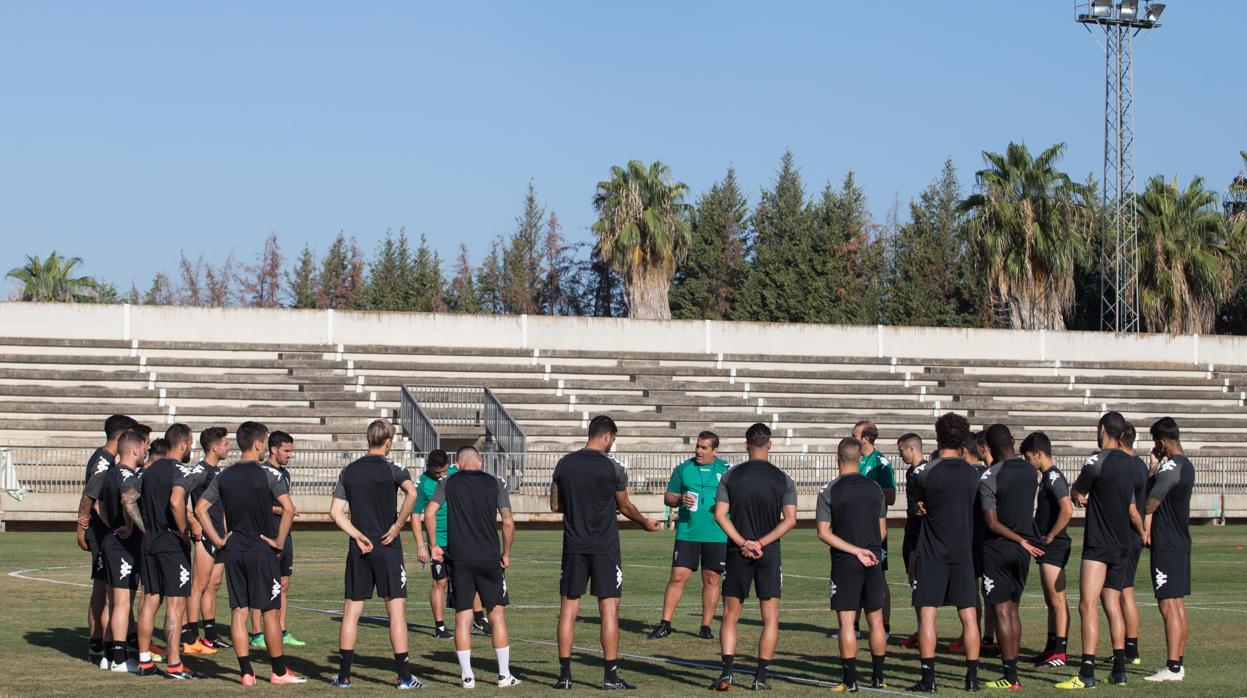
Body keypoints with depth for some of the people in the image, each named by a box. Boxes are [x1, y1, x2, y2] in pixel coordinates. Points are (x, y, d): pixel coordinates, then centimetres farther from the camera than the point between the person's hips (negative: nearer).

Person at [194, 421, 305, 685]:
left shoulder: (224, 476, 6)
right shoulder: (268, 475, -9)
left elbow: (200, 509, 7)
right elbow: (289, 509, -20)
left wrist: (217, 540, 8)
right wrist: (279, 541, -10)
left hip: (233, 551, 4)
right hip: (262, 550, -4)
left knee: (238, 611, 6)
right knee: (270, 611, 3)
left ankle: (246, 672, 6)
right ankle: (279, 671, 9)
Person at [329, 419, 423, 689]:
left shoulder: (349, 471, 9)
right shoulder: (391, 469, -5)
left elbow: (335, 511, 2)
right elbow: (411, 494, -24)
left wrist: (357, 535, -2)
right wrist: (397, 527, -15)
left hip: (358, 550, 4)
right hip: (387, 546, -4)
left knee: (351, 611, 7)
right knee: (396, 609, -1)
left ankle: (344, 675, 8)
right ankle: (404, 676, -3)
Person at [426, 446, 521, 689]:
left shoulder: (447, 483, 4)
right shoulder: (496, 484, 3)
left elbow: (429, 514, -5)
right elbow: (508, 521, -1)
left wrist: (434, 545, 5)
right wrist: (506, 553, 10)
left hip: (458, 559, 0)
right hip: (489, 558, 0)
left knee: (463, 617, 5)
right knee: (497, 614, 6)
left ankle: (467, 675, 3)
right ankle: (504, 675, 6)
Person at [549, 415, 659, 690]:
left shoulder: (564, 464, 2)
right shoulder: (613, 468, -7)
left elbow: (555, 505, 10)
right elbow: (624, 506, 6)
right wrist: (645, 522, 25)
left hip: (574, 546, 3)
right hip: (605, 548, -3)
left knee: (568, 608, 7)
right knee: (609, 609, 1)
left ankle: (564, 674, 6)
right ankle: (610, 675, 0)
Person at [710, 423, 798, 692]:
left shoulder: (731, 476, 0)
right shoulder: (783, 480, -1)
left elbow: (720, 514, -6)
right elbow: (790, 520, -7)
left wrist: (743, 543, -8)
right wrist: (761, 543, -9)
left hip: (737, 554, 1)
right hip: (770, 555, -1)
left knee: (730, 615, 7)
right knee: (770, 618, 6)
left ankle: (726, 672, -6)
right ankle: (761, 677, 1)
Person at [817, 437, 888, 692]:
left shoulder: (829, 491, -6)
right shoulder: (874, 488, 4)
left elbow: (823, 532, -11)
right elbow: (882, 529, 12)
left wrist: (856, 551, -11)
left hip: (845, 563, -4)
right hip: (874, 561, 4)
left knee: (847, 622, -2)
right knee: (876, 620, 10)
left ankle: (850, 680, -3)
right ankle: (878, 678, 14)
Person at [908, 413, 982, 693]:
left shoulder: (925, 473, -9)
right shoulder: (972, 473, 2)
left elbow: (920, 505, 3)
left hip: (931, 554, -3)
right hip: (963, 553, 3)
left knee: (927, 614, -1)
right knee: (968, 615, 8)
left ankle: (928, 678, -5)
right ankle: (972, 677, 10)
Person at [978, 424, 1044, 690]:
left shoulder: (988, 478, -15)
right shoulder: (1029, 470, 3)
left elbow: (992, 523, -17)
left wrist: (1021, 540, -10)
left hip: (998, 548, -6)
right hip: (1023, 549, 6)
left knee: (1002, 611, -4)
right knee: (1012, 608, 14)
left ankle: (1010, 677, -6)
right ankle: (1013, 672, 15)